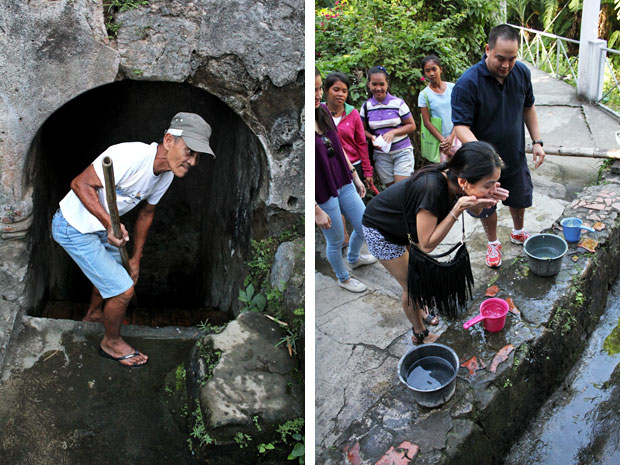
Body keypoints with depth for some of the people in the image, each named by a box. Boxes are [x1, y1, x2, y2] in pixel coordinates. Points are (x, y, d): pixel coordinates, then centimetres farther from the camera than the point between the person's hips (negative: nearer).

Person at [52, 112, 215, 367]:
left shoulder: (166, 175, -5)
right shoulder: (131, 156, -34)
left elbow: (146, 214, 10)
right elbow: (80, 184, -31)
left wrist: (136, 258, 15)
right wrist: (110, 222, -42)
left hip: (100, 228, 9)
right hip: (74, 229, -9)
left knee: (111, 271, 29)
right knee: (123, 289, -5)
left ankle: (94, 313, 60)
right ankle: (111, 343, 23)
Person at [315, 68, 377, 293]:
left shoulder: (323, 111, -2)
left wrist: (355, 176, 15)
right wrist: (317, 211, -21)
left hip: (344, 184, 7)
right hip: (323, 194, -7)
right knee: (336, 241, 13)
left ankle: (353, 258, 52)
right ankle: (343, 278, 42)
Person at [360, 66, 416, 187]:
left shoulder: (398, 103, -4)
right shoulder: (366, 106, 3)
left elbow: (412, 126, -1)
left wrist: (393, 132, -16)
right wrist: (372, 137, -10)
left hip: (402, 151, -2)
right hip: (381, 154, 2)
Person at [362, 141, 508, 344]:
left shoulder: (452, 178, -23)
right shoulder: (432, 189, -43)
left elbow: (474, 209, -2)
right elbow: (426, 245, -32)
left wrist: (483, 201, -25)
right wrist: (457, 209, -39)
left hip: (404, 225, 6)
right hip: (381, 231, -6)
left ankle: (420, 312, 47)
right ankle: (420, 334, 29)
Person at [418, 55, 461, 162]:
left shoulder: (452, 88, 2)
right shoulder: (424, 94, -3)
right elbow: (427, 122, -5)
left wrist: (451, 137, -10)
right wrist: (442, 140, -12)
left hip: (455, 137, 2)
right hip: (437, 140, -2)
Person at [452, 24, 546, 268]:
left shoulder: (522, 73, -9)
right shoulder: (467, 83, -27)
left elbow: (528, 108, 7)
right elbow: (461, 126, -28)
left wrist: (536, 141, 1)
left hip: (516, 156, 5)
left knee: (520, 199, 24)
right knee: (487, 206, 14)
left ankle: (518, 233, 53)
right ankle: (493, 243, 40)